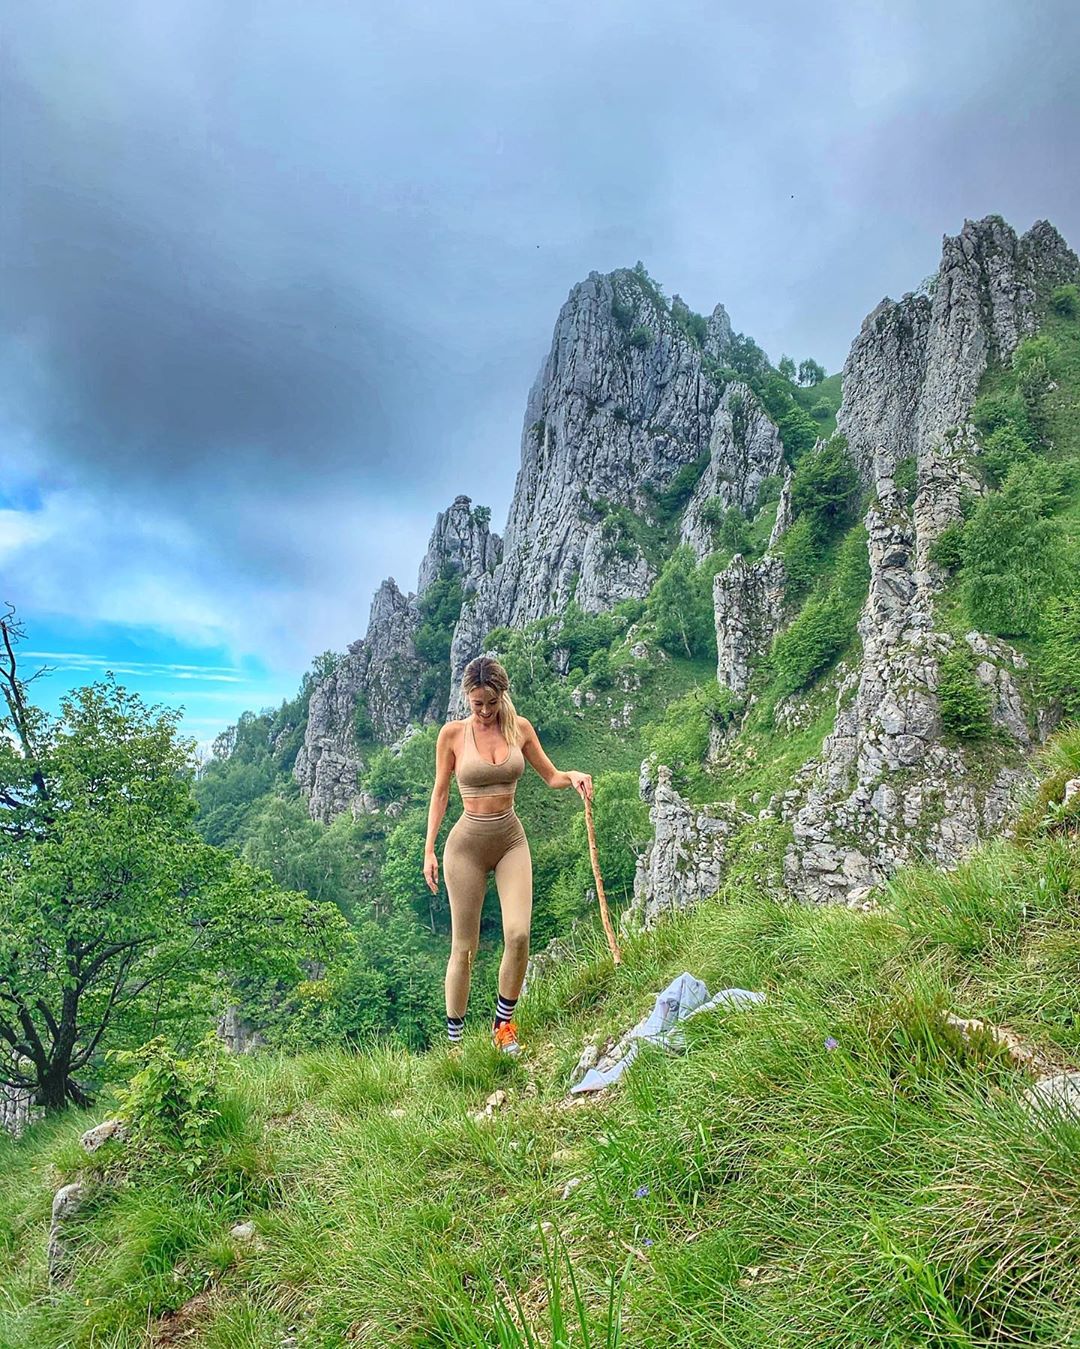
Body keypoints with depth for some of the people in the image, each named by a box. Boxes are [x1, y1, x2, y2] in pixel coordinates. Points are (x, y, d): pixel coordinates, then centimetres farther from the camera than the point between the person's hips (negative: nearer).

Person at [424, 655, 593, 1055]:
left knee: (518, 935, -14)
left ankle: (503, 1023, 8)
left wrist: (572, 776, -11)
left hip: (511, 840, 2)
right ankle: (454, 1036, 17)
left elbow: (550, 775, 11)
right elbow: (440, 793, 2)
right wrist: (429, 850, -1)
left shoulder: (519, 728, 2)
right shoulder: (453, 734, -4)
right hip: (467, 842, -2)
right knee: (464, 947, 1)